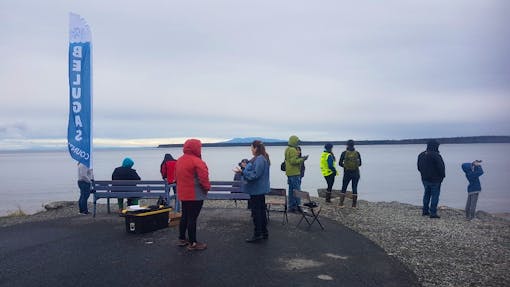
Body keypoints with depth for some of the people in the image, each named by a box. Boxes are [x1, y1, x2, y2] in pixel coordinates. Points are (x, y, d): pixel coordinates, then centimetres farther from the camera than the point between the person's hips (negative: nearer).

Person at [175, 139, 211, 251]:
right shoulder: (197, 161, -19)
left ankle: (182, 239, 30)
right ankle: (192, 243, 3)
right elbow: (203, 178, -22)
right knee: (192, 218, -4)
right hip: (195, 195, -9)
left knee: (185, 216, 19)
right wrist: (207, 187, -5)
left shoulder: (179, 161, 9)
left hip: (183, 194, 9)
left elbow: (177, 176, 16)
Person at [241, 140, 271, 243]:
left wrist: (243, 172, -19)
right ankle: (264, 232, 26)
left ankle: (257, 235, 5)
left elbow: (256, 175, -25)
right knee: (261, 210, 17)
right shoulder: (263, 158, 12)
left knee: (256, 212, -2)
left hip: (257, 190, -11)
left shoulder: (259, 159, -21)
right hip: (261, 189, 11)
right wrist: (246, 167, 15)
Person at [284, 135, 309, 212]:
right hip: (294, 173, -10)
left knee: (291, 190, 12)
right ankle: (297, 206, -5)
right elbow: (293, 161, -23)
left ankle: (291, 206, 17)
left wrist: (300, 158, 19)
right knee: (297, 190, -6)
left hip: (289, 173, 10)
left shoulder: (287, 149, 15)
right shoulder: (293, 150, -16)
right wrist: (302, 159, -15)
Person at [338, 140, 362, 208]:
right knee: (354, 188, 8)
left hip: (347, 173, -1)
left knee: (343, 188, 9)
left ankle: (341, 204, 3)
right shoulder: (357, 153, -1)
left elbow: (340, 163, -4)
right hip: (356, 173, 1)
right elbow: (360, 164, 7)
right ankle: (354, 205, 9)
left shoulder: (344, 153, -5)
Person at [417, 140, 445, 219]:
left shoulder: (421, 155, 4)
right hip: (435, 180, -7)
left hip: (425, 179, 7)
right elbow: (441, 167, -18)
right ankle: (433, 213, 0)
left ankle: (425, 211, 24)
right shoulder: (435, 155, -19)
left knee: (426, 194, 18)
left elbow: (419, 167, 12)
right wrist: (442, 176, -2)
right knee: (435, 196, 1)